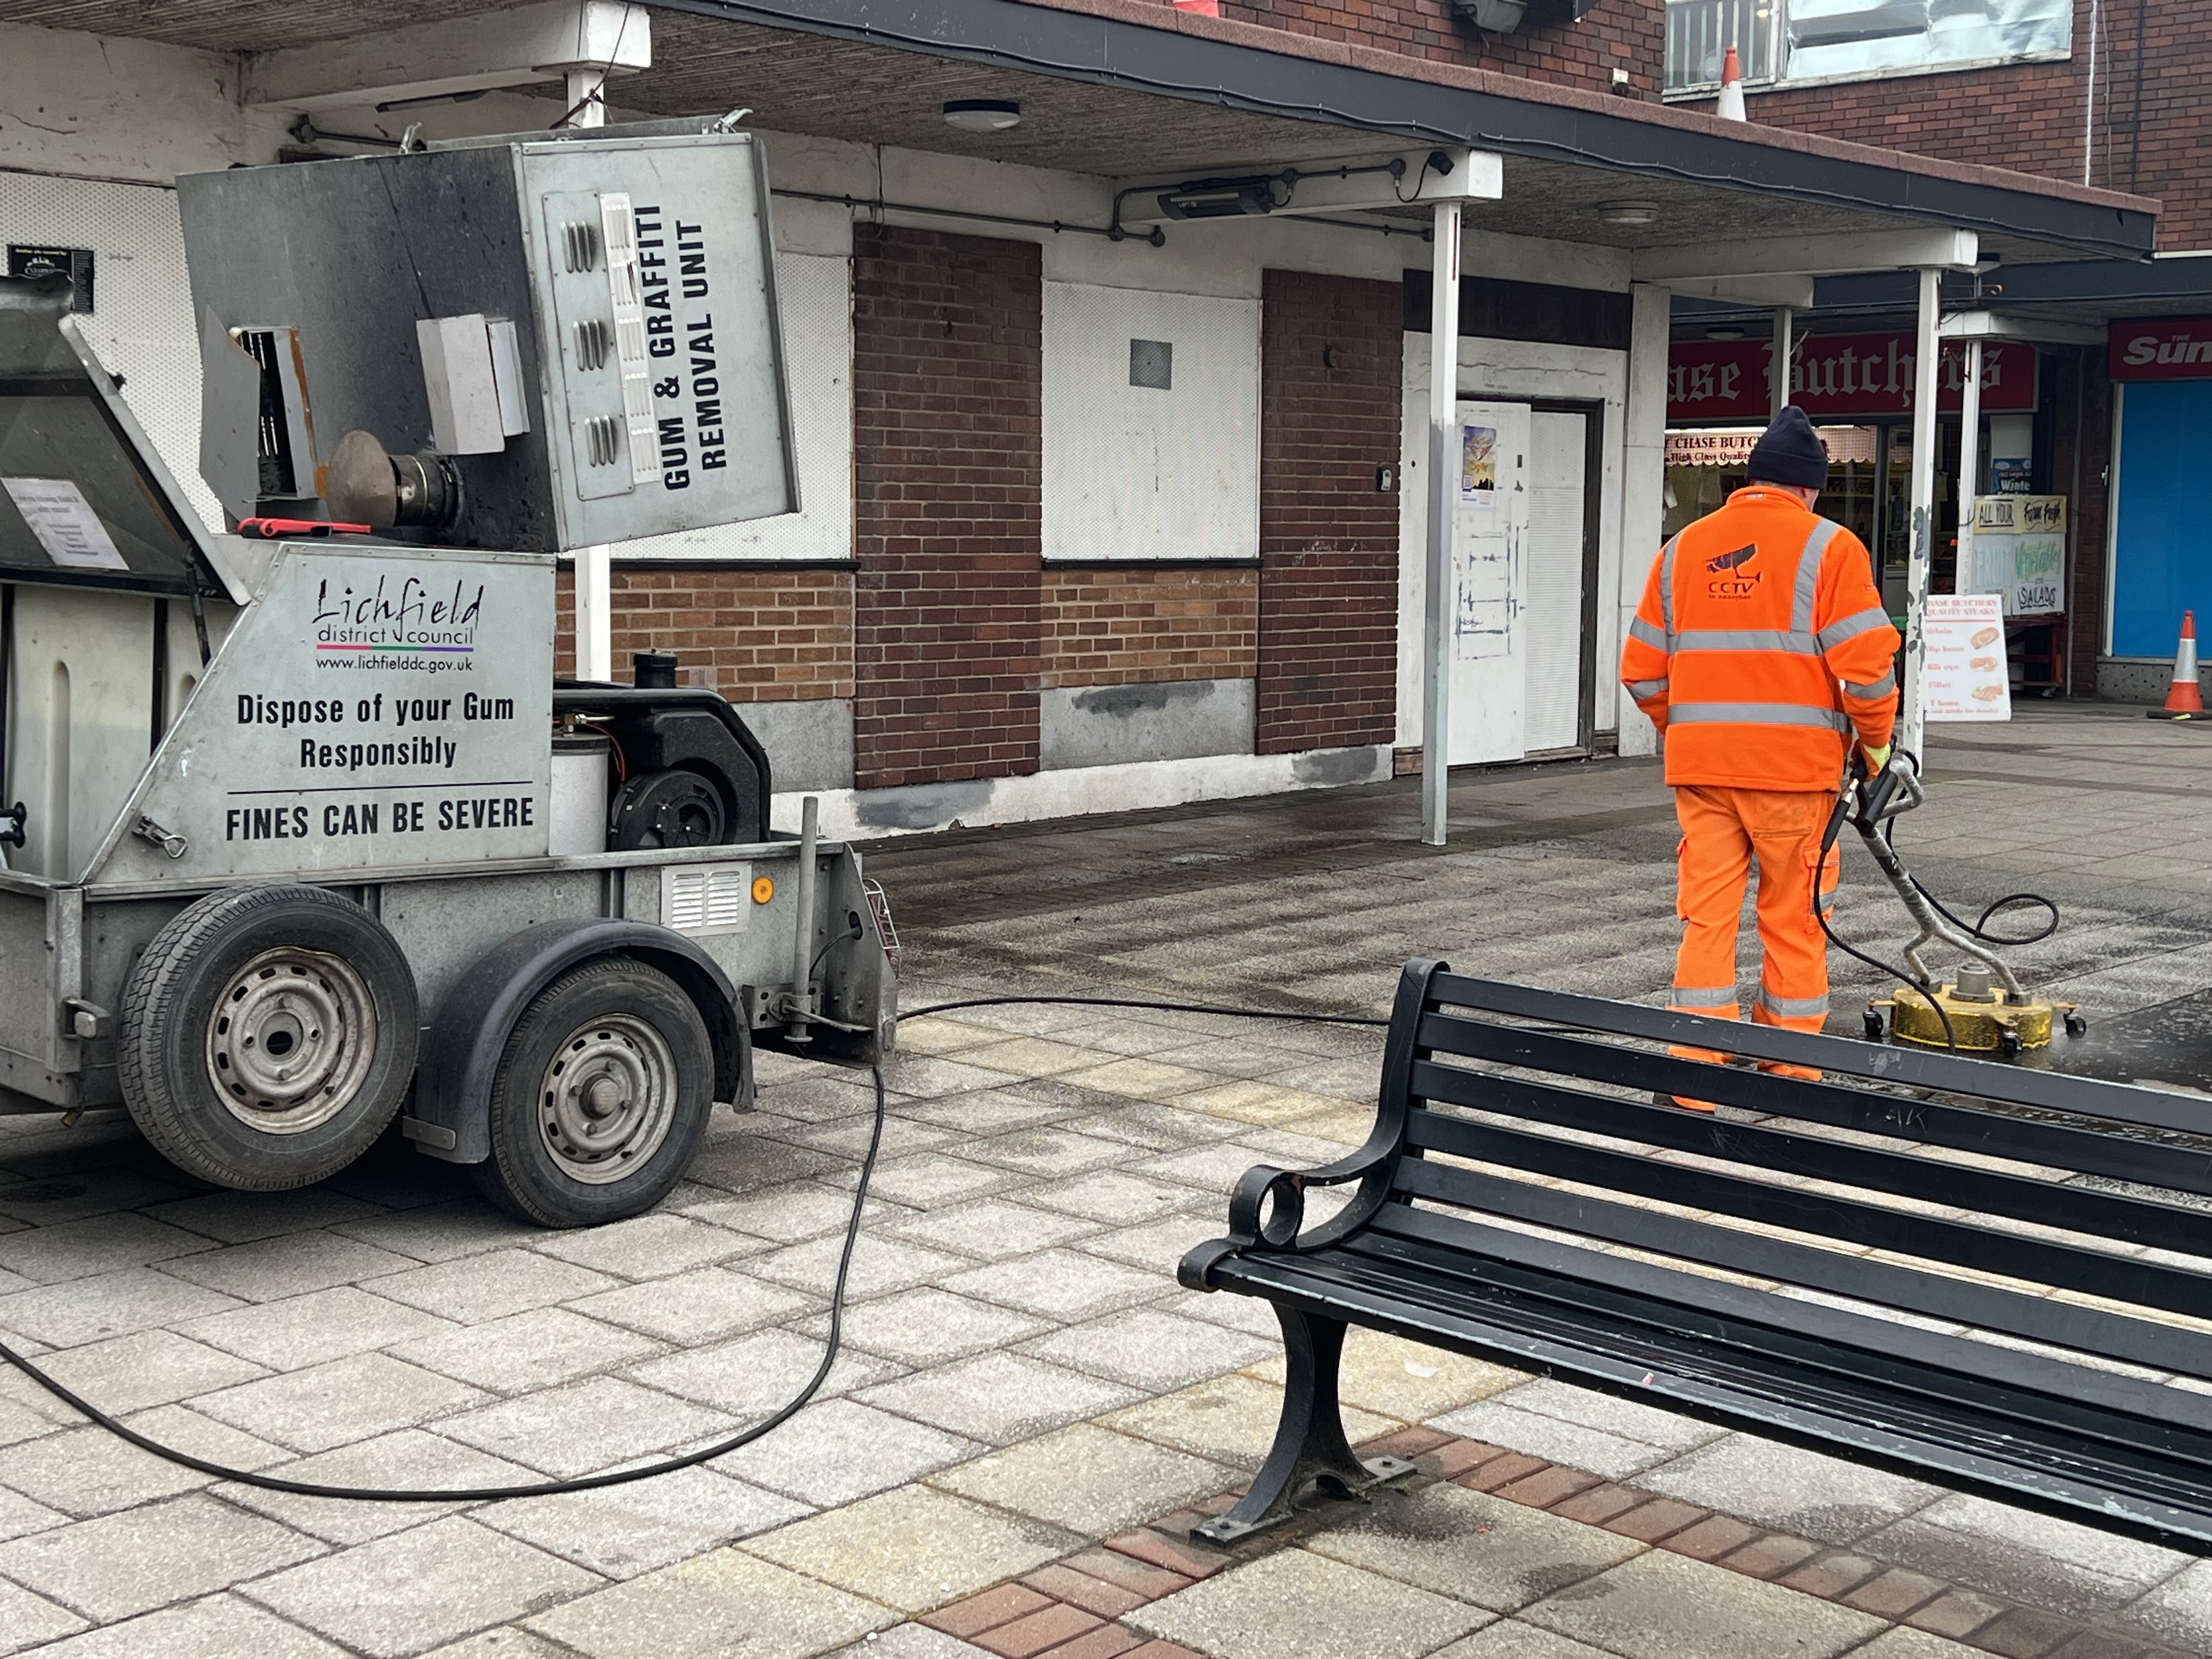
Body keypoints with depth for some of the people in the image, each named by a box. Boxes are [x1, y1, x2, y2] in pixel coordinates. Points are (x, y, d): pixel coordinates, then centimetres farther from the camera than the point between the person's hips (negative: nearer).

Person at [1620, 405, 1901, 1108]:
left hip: (1700, 764, 3)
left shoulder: (1683, 548, 10)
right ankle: (1791, 1070, 17)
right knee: (1794, 919, 8)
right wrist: (1876, 742, 5)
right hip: (1794, 764, -3)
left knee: (1706, 916, 5)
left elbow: (1643, 670, 11)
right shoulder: (1828, 547, -3)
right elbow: (1867, 663, -9)